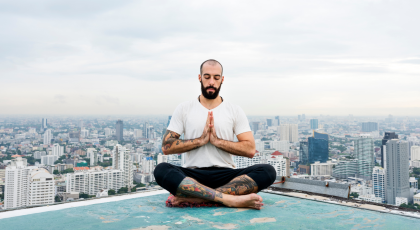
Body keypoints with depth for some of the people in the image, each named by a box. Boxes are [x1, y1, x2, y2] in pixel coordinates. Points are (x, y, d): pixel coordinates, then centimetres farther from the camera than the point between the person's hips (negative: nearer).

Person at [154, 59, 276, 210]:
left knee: (267, 172, -26)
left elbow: (250, 150, 1)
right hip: (192, 175, -1)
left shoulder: (235, 111, 11)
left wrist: (217, 141, -10)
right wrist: (201, 140, -9)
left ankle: (193, 198, -36)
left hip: (225, 175, 1)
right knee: (161, 170, -31)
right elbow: (166, 147, 1)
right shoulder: (184, 109, 10)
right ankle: (229, 199, -40)